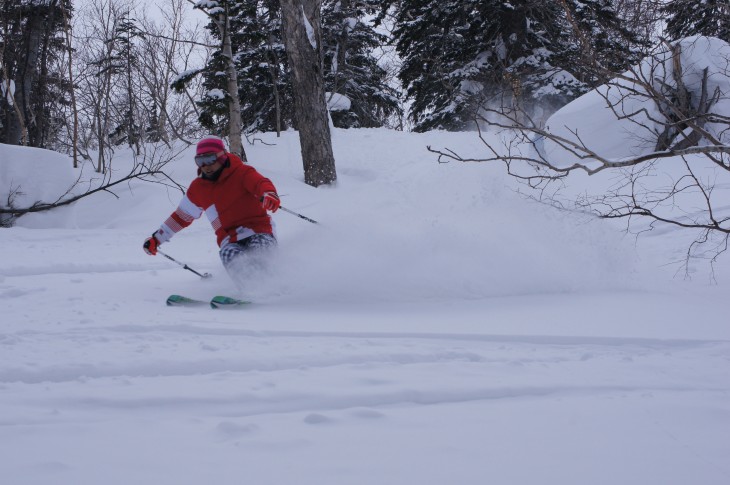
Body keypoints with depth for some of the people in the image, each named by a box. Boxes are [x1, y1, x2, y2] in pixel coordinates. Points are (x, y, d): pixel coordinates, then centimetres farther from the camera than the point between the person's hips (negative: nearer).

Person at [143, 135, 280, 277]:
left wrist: (269, 194, -45)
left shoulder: (241, 173, 1)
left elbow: (261, 183, -19)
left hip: (258, 231, -3)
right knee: (232, 260, -34)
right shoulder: (198, 188, 14)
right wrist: (157, 238, 30)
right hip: (230, 240, 3)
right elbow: (182, 216, 28)